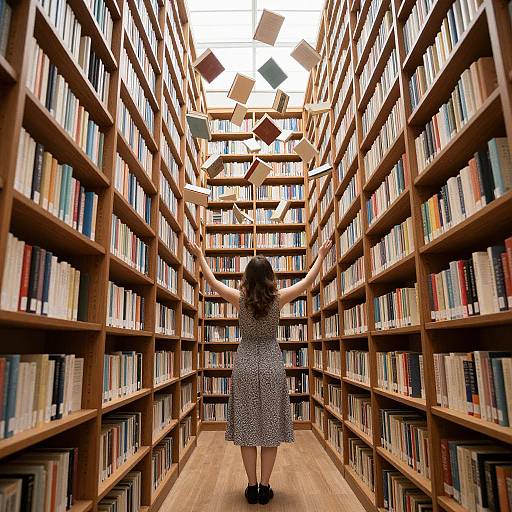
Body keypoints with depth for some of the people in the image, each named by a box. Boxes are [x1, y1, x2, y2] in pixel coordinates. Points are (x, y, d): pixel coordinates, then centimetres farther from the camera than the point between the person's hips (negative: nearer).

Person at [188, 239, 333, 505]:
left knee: (246, 428, 9)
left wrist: (200, 255, 18)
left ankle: (252, 486, 16)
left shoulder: (240, 299, -7)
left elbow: (212, 281, 6)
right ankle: (265, 487, 15)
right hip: (271, 366, 0)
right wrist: (321, 255, 14)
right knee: (270, 428, 8)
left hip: (245, 366, 0)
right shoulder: (278, 299, -8)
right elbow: (308, 281, 3)